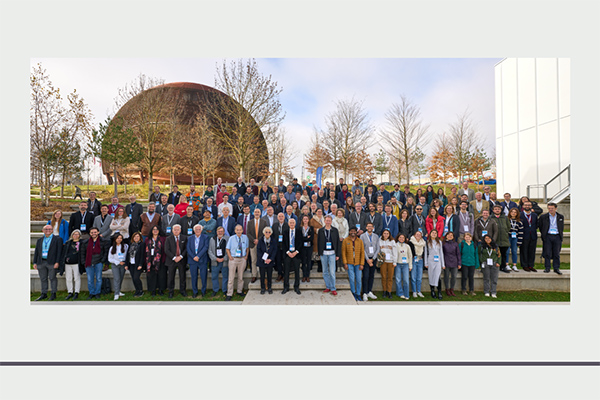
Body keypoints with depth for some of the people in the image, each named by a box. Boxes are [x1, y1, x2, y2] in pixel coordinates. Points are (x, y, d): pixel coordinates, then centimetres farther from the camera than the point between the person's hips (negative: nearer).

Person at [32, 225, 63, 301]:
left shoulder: (57, 239, 0)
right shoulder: (39, 240, 15)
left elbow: (59, 251, -5)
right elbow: (36, 252, 17)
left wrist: (57, 262, -12)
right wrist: (35, 262, 8)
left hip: (52, 262, -5)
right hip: (41, 262, 5)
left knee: (52, 278, 0)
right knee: (43, 279, 10)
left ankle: (53, 294, 8)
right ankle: (44, 294, 19)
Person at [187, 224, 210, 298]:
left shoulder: (205, 237, 2)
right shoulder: (190, 238, 10)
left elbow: (205, 247, -9)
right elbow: (188, 249, 1)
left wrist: (198, 256, -17)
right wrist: (193, 257, -13)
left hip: (202, 261, -2)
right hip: (192, 261, 2)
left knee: (203, 277, 3)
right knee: (194, 277, 7)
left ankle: (203, 291, 19)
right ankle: (194, 292, 21)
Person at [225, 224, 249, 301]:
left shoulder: (245, 237, 0)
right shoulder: (231, 238, -6)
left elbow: (247, 248, 11)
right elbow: (227, 249, 2)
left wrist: (246, 256, 4)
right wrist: (230, 257, -6)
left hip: (242, 259, 2)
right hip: (233, 259, -2)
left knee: (241, 276, 14)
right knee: (231, 277, 1)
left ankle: (240, 291, 30)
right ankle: (229, 294, 10)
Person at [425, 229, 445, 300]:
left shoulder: (439, 242, 12)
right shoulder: (427, 242, 4)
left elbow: (441, 252, 13)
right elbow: (425, 253, 5)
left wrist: (443, 264, 9)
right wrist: (426, 263, 0)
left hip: (438, 261, 1)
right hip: (430, 261, -1)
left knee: (438, 277, -10)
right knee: (431, 277, 2)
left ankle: (439, 293, -5)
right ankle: (432, 292, 12)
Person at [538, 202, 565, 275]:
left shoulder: (561, 217, 8)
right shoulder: (543, 217, 1)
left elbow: (562, 227, 17)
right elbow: (539, 226, 8)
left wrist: (560, 234, 11)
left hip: (557, 237, 2)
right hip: (547, 236, -2)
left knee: (557, 253, 4)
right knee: (547, 253, -1)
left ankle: (556, 268, 14)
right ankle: (547, 268, 7)